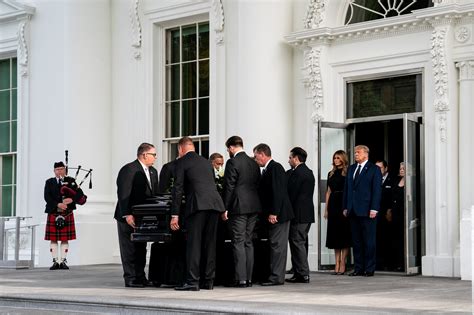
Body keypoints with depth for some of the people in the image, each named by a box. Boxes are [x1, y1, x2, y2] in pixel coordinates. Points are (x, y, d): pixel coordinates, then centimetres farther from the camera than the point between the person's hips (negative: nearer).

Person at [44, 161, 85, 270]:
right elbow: (47, 197, -5)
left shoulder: (71, 181, 9)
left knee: (65, 239, 2)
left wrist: (72, 199, -19)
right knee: (53, 239, 1)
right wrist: (58, 204, -19)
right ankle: (55, 262, 7)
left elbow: (80, 194, -1)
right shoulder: (49, 182, 8)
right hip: (53, 214, 0)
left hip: (67, 214, 0)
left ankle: (63, 261, 7)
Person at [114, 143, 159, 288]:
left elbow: (155, 194, 14)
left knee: (141, 248, 10)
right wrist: (127, 215, -24)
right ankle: (130, 278, 1)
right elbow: (123, 194, -19)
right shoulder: (128, 170, -14)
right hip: (128, 218, -8)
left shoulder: (153, 172, 14)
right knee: (129, 248, -2)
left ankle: (140, 277, 15)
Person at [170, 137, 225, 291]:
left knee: (193, 243, -4)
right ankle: (208, 281, 13)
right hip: (215, 203, 6)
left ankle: (192, 282, -9)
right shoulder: (206, 162, 25)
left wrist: (175, 215, -2)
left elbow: (178, 189, -1)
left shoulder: (181, 162, 5)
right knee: (209, 243, 10)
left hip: (198, 204, -6)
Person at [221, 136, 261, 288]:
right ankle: (249, 278, 12)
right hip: (253, 207, 7)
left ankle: (241, 279, -6)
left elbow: (229, 187, -12)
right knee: (248, 242, 11)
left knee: (238, 243, -4)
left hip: (239, 207, -7)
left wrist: (225, 209, -8)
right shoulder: (253, 163, 13)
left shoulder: (232, 162, -9)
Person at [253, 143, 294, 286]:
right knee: (276, 245, 11)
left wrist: (273, 213, -22)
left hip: (278, 214, -10)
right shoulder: (267, 169, 16)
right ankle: (276, 275, 16)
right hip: (273, 214, 10)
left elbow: (278, 192, -20)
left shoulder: (275, 167, -13)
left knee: (277, 245, -7)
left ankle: (277, 277, -5)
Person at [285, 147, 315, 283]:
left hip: (299, 214, -10)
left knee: (297, 243, -6)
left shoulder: (295, 173, -14)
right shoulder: (309, 172, 16)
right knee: (300, 243, 13)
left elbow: (291, 194, -15)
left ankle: (303, 274, -6)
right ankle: (300, 273, 16)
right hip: (307, 214, 10)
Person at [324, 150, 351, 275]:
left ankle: (343, 263, 0)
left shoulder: (348, 173, -3)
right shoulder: (331, 174, 14)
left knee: (344, 234, -3)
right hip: (333, 204, 6)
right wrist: (326, 209, 9)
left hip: (344, 204, -6)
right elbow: (328, 192, 15)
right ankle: (337, 263, 8)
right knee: (334, 234, 5)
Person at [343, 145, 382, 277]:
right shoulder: (351, 169, 17)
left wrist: (374, 209, -14)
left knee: (369, 241, -2)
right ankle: (358, 268, 11)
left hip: (367, 211, -6)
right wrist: (345, 207, 10)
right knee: (356, 241, 7)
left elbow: (377, 190, -7)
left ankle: (369, 269, 3)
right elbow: (346, 188, 17)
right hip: (353, 211, 6)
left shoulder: (374, 169, -1)